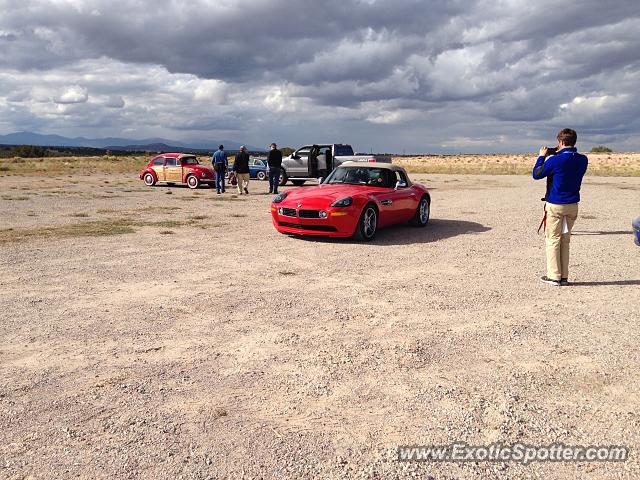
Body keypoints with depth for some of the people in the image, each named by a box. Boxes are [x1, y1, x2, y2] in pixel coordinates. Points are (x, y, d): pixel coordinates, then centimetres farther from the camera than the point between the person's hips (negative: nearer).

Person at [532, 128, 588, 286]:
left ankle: (554, 276, 5)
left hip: (555, 205, -5)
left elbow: (536, 174, -6)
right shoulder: (583, 160, 1)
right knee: (565, 241, 13)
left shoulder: (555, 160, -17)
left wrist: (542, 157, 6)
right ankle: (564, 276, 16)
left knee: (552, 240, 3)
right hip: (572, 205, 5)